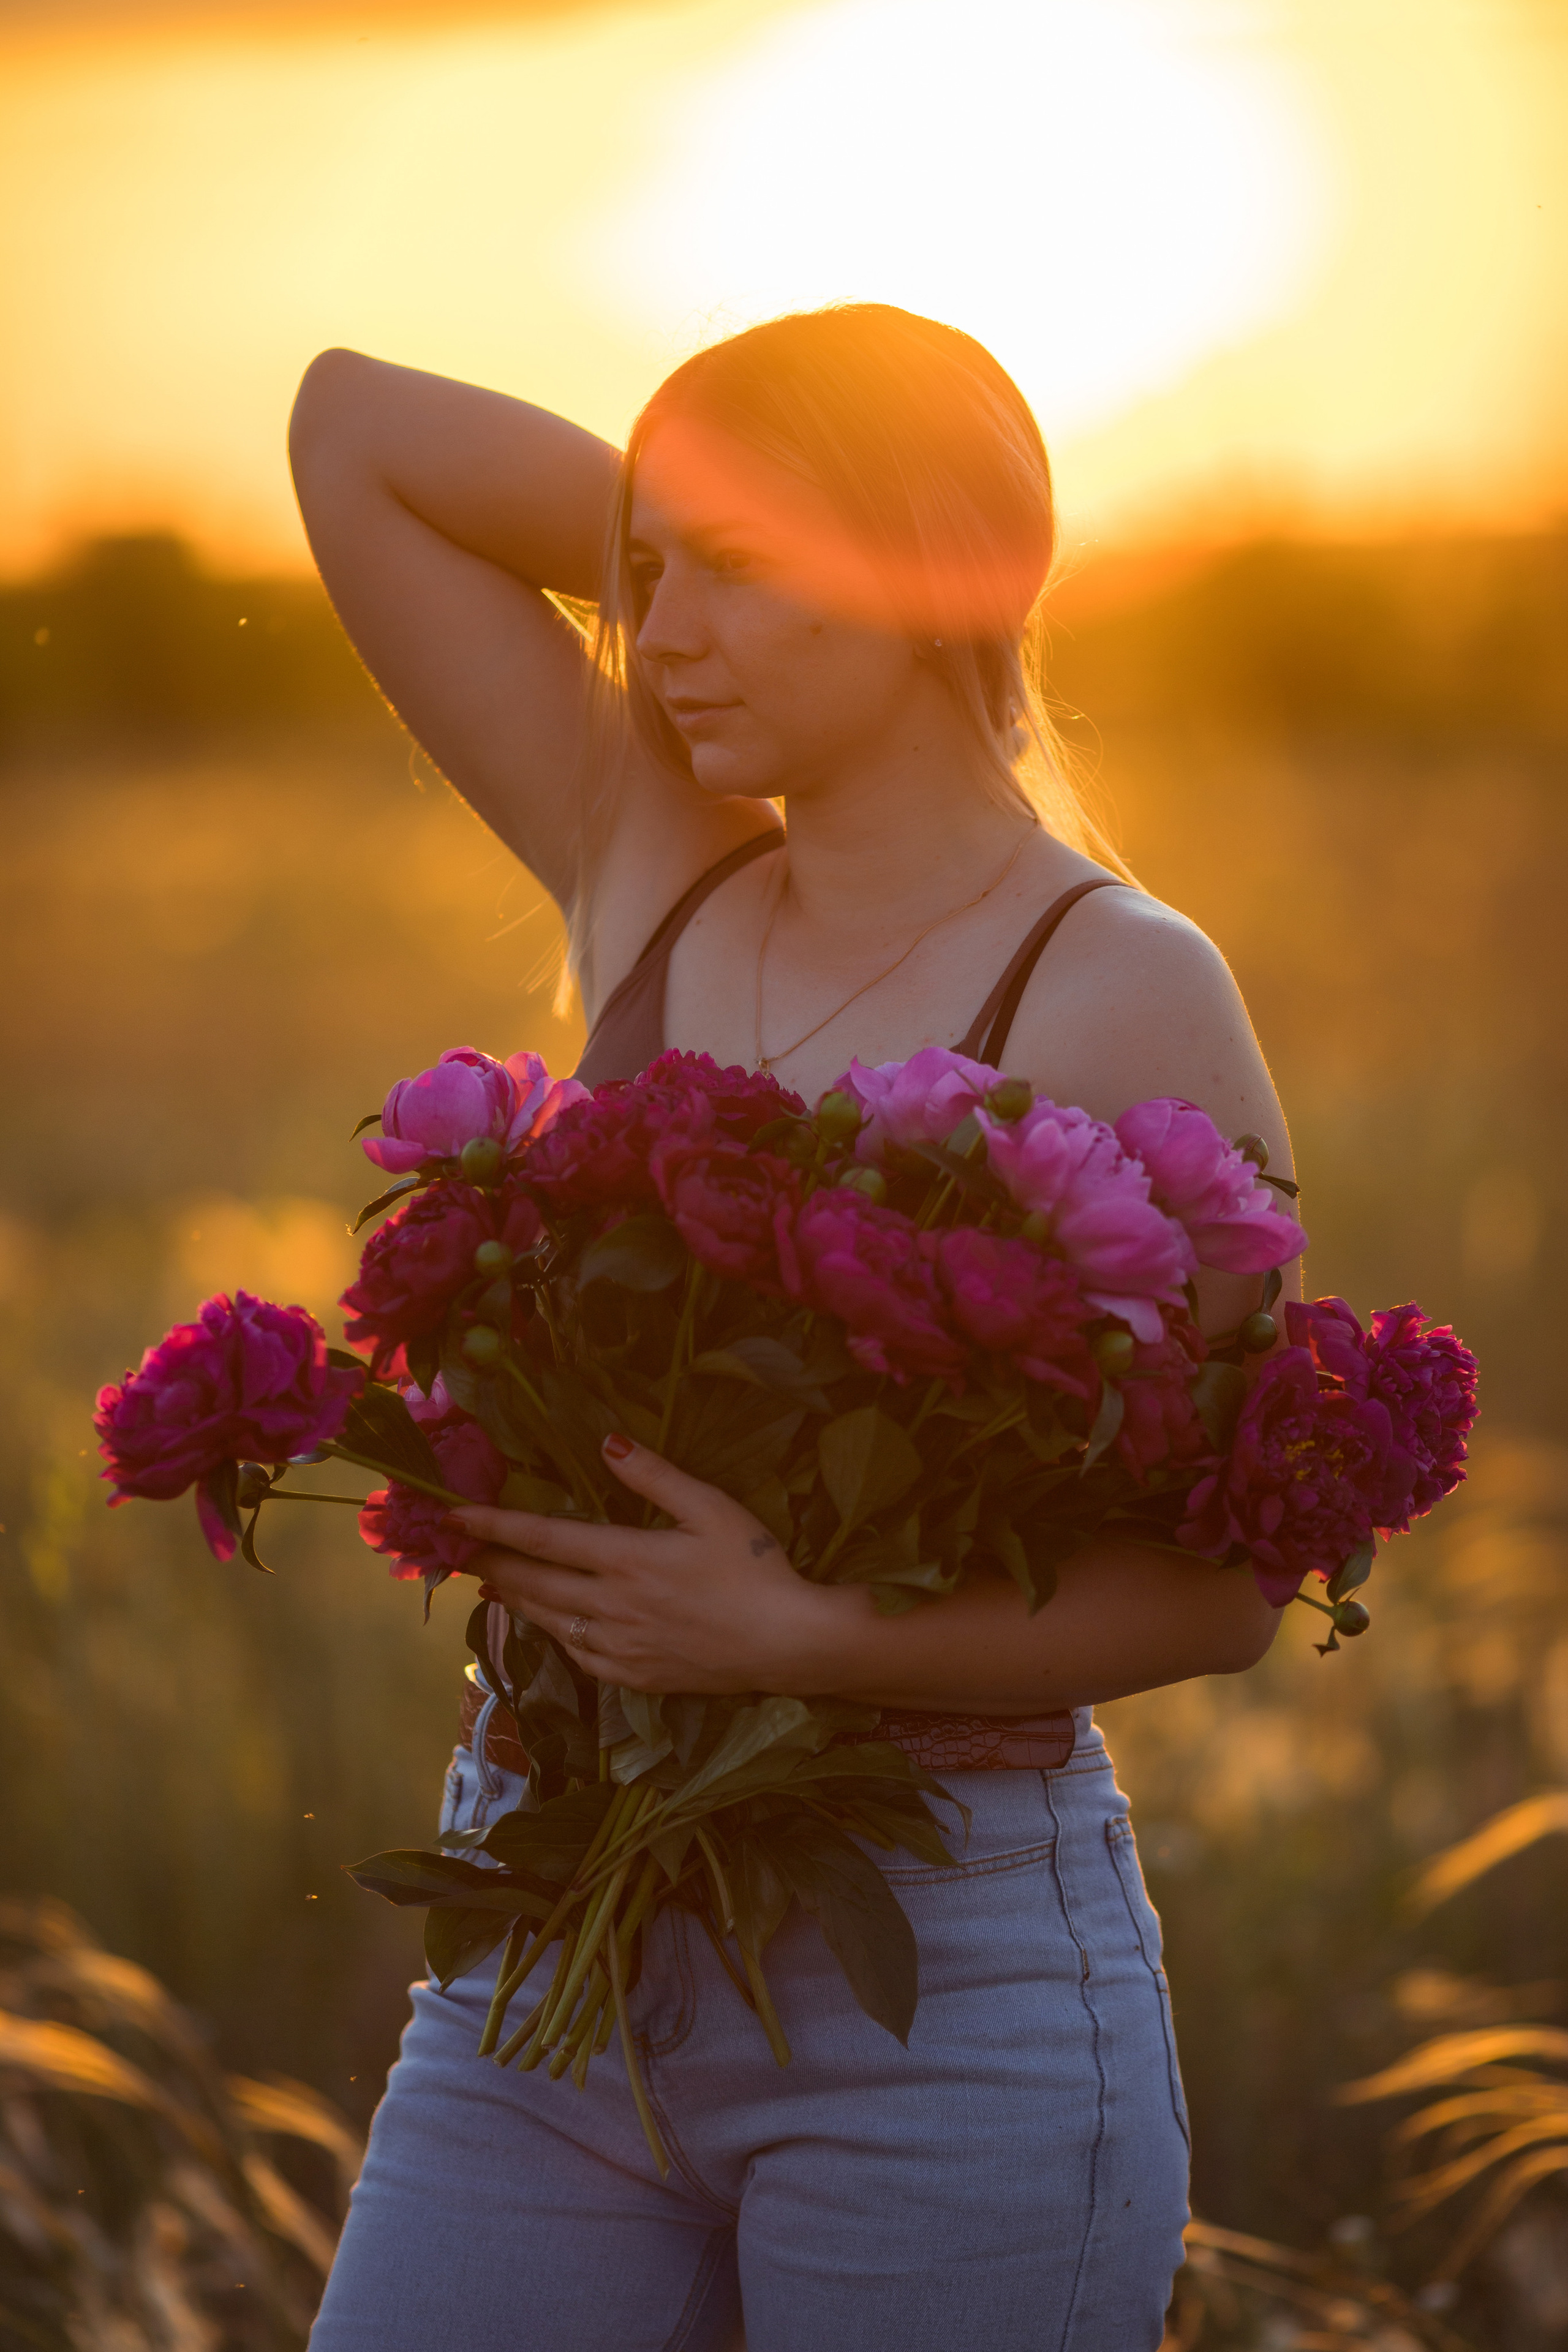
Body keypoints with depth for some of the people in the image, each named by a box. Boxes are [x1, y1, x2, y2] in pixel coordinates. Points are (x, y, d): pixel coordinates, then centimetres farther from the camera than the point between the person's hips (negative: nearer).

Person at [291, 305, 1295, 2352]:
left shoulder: (1118, 995, -8)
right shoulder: (650, 883, 7)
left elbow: (1217, 1587, -11)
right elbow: (353, 432, 11)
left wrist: (791, 1633, -22)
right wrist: (721, 541, 7)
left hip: (944, 1978, -5)